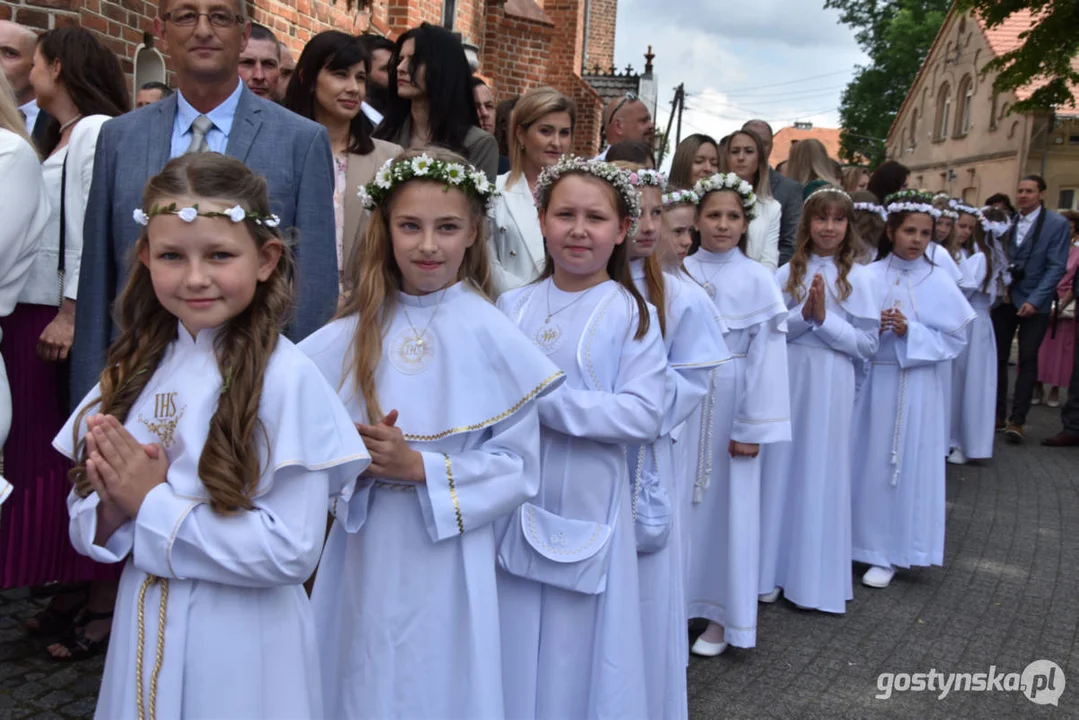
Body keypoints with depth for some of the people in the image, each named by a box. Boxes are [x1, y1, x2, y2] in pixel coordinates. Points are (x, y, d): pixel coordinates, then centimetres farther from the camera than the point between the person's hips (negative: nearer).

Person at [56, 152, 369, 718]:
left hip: (240, 645, -5)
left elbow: (291, 550, -22)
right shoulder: (137, 368, -1)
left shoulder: (287, 376, -18)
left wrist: (153, 501, -18)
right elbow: (87, 532, 4)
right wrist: (114, 505, -16)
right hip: (142, 632, 5)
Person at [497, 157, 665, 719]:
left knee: (579, 647, 8)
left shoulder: (632, 313, -4)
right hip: (513, 504, 3)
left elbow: (643, 416, -14)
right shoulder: (511, 306, 5)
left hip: (587, 511, -3)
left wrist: (541, 398, -17)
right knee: (514, 646, 13)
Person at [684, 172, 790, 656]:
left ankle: (722, 615, 21)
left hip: (729, 403, -2)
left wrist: (752, 427, -8)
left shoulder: (758, 280, -4)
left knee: (727, 502, 6)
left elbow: (765, 355, -6)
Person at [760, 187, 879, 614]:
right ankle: (774, 570, 18)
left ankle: (817, 578, 17)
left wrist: (825, 318, -12)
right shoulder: (788, 273, 6)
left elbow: (868, 343, -2)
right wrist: (803, 313, -13)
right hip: (787, 378, 2)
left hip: (831, 383, -1)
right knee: (780, 470, 4)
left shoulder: (857, 278, 1)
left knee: (822, 474, 4)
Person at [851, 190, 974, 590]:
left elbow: (955, 339, -1)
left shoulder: (940, 284, -1)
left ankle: (888, 553, 16)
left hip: (915, 386, 0)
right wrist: (871, 328, -17)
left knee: (904, 465, 5)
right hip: (870, 380, 1)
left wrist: (911, 332, -14)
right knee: (865, 462, 6)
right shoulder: (868, 277, -1)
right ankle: (858, 541, 22)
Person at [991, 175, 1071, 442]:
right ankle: (998, 415, 16)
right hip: (1005, 299, 3)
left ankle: (1017, 420, 4)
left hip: (1033, 303, -3)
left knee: (1028, 360, -1)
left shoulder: (1058, 224, -5)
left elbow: (1056, 267, -9)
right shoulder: (1008, 222, 4)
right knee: (998, 357, 5)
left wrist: (1034, 300, -16)